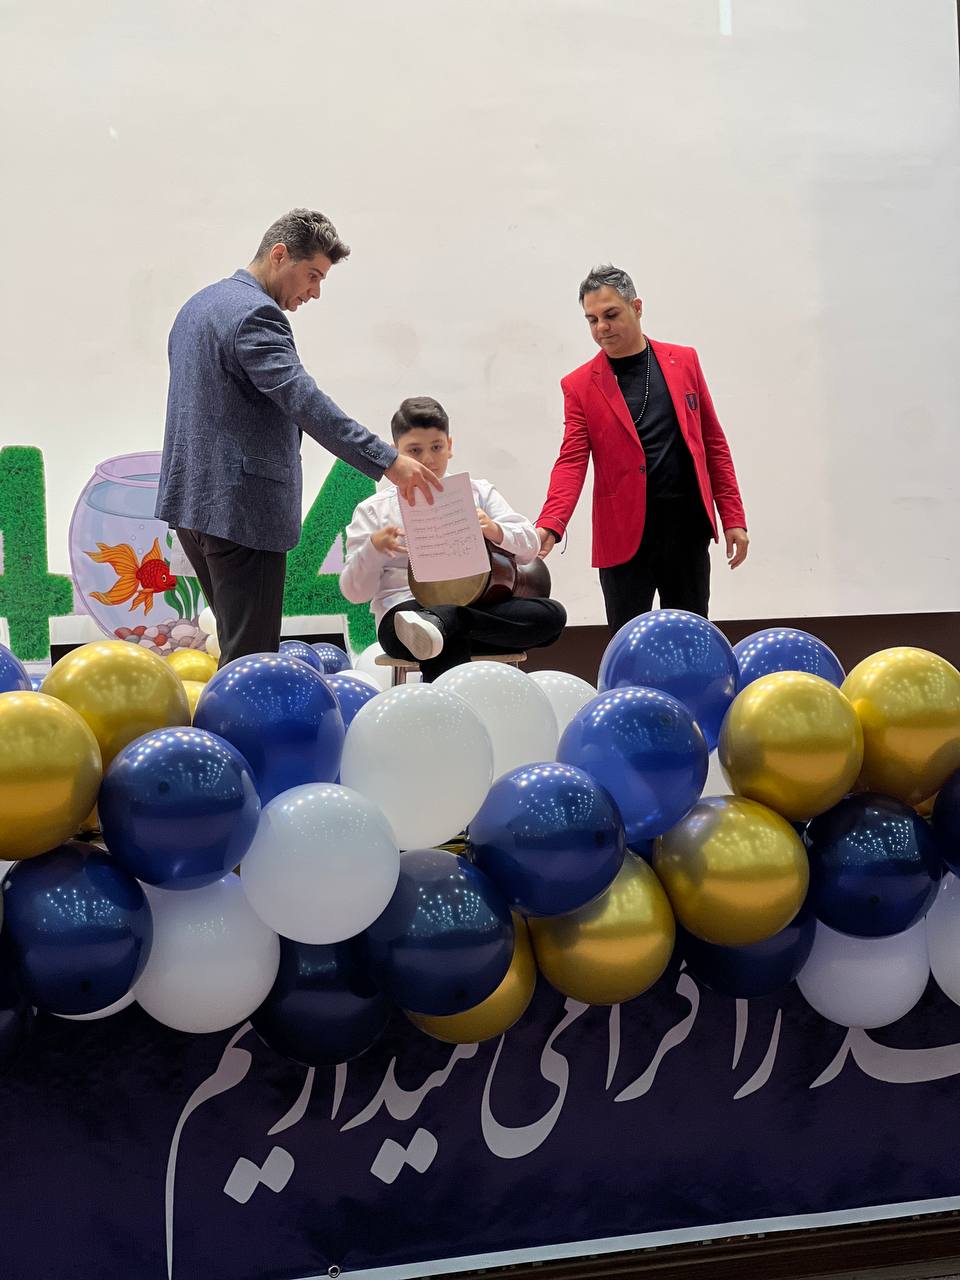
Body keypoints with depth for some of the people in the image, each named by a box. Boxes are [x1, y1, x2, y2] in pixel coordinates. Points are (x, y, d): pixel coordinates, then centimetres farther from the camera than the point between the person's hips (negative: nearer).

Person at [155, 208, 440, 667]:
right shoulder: (255, 314, -15)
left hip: (191, 503, 10)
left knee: (240, 651, 16)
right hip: (241, 509, -10)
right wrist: (386, 461, -31)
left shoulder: (199, 305, 18)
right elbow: (303, 401, -27)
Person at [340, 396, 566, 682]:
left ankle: (436, 625, -39)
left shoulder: (477, 493, 20)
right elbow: (354, 591, 9)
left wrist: (494, 530, -12)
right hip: (406, 609, -4)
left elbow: (529, 546, 11)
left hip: (476, 604, 5)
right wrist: (374, 548, -12)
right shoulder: (374, 510, 14)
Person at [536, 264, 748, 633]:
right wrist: (550, 526, -23)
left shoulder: (684, 361, 8)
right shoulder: (580, 385, 1)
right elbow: (571, 461, -6)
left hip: (689, 529, 2)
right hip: (625, 536, -2)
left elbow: (713, 442, 9)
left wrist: (733, 517, 4)